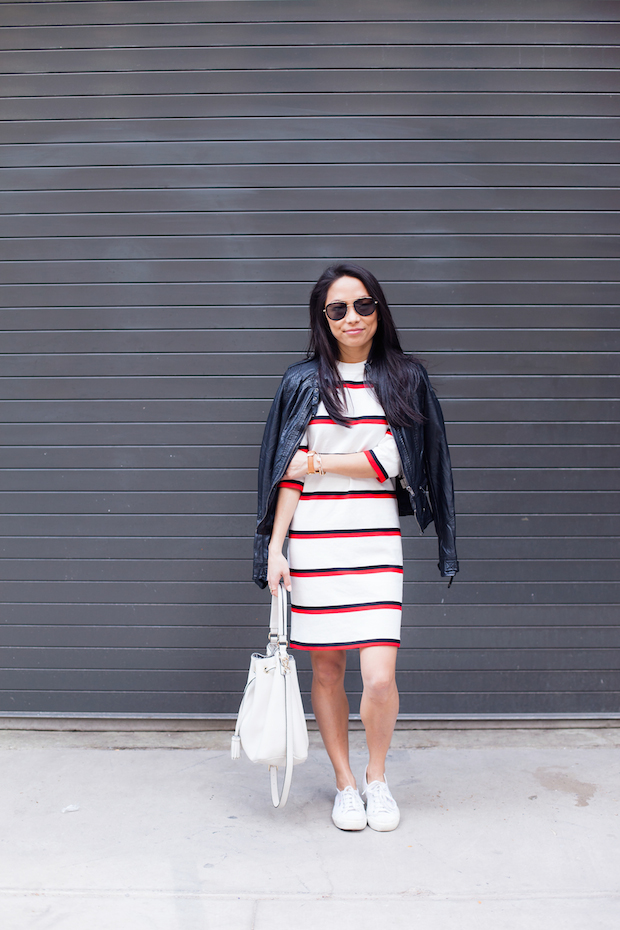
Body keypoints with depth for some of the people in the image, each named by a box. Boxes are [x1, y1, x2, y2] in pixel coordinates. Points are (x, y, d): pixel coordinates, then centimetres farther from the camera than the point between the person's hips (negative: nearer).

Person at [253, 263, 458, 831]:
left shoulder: (405, 378, 6)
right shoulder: (304, 381, 6)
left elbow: (389, 461, -5)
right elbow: (288, 473, 3)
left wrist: (314, 462, -4)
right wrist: (274, 548, -2)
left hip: (376, 542, 0)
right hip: (313, 542, 1)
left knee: (380, 678, -7)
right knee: (326, 671, 8)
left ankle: (377, 778, 20)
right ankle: (345, 784, 27)